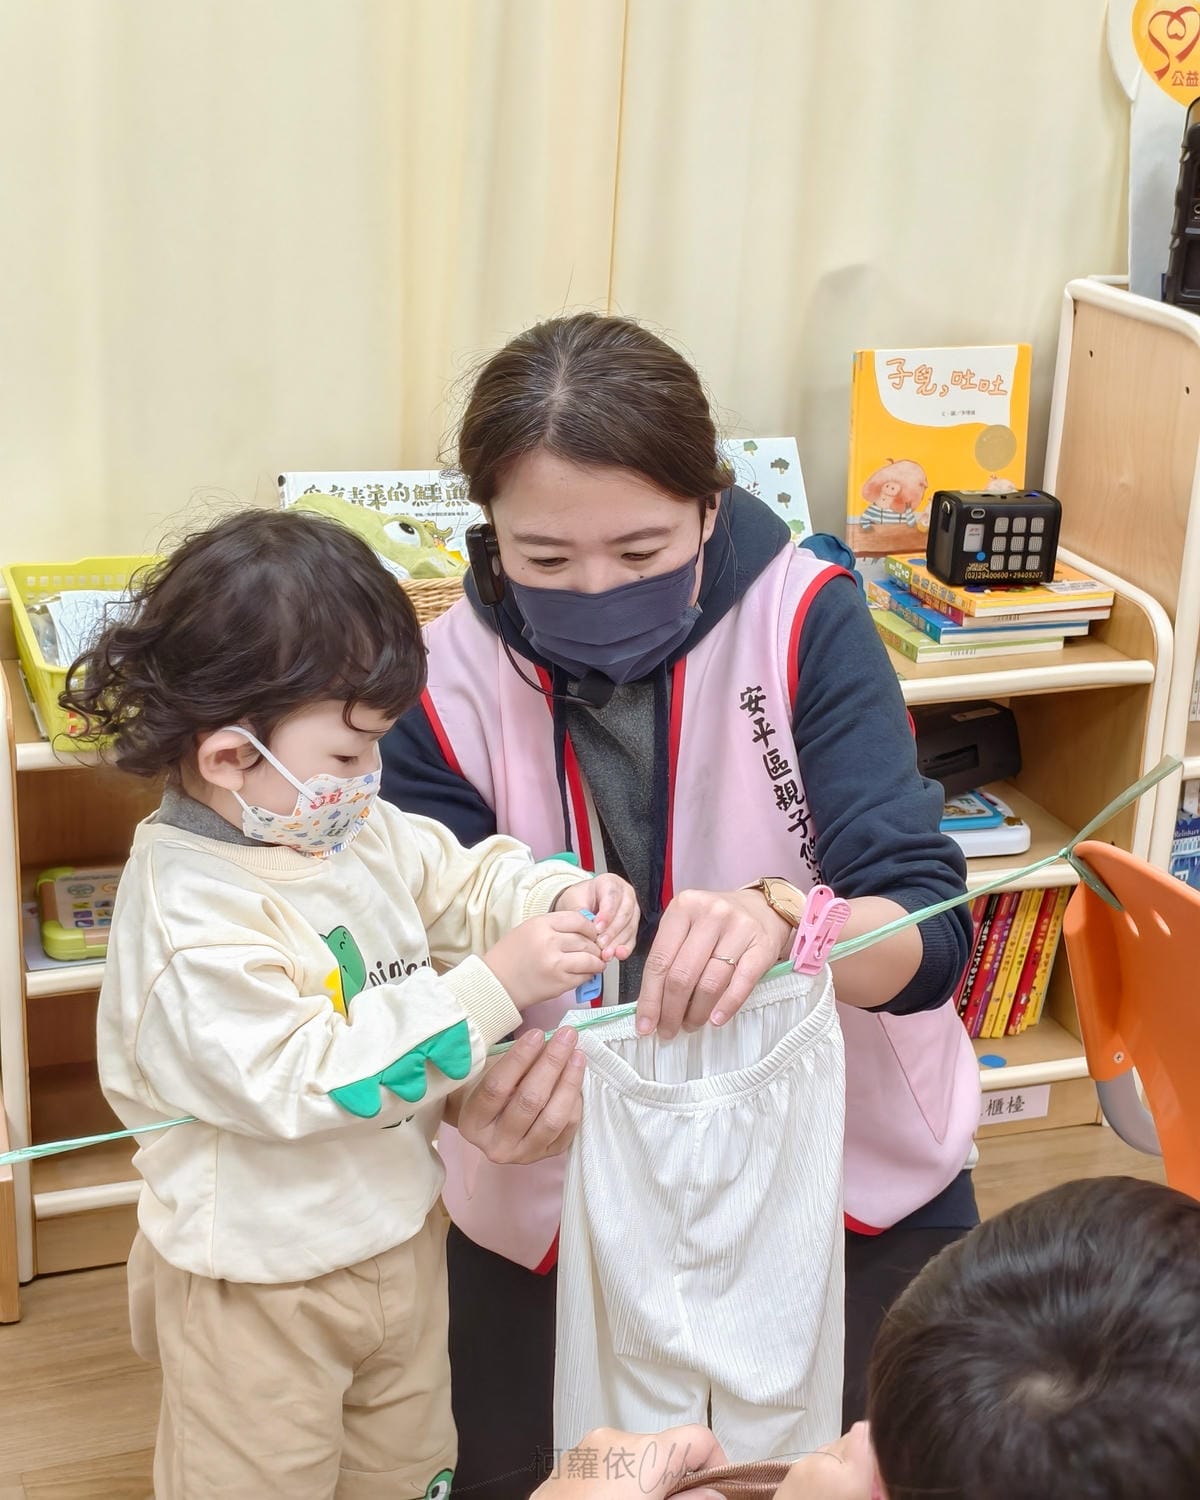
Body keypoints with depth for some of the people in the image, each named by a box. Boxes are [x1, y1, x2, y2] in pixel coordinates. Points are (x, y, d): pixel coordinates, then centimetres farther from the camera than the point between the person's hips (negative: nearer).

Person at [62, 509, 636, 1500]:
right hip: (264, 1285, -8)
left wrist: (567, 897, -14)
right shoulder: (192, 920, -31)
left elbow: (467, 878, 8)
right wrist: (491, 988, -35)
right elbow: (312, 1078, -35)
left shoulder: (358, 831, -4)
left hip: (400, 1231, 8)